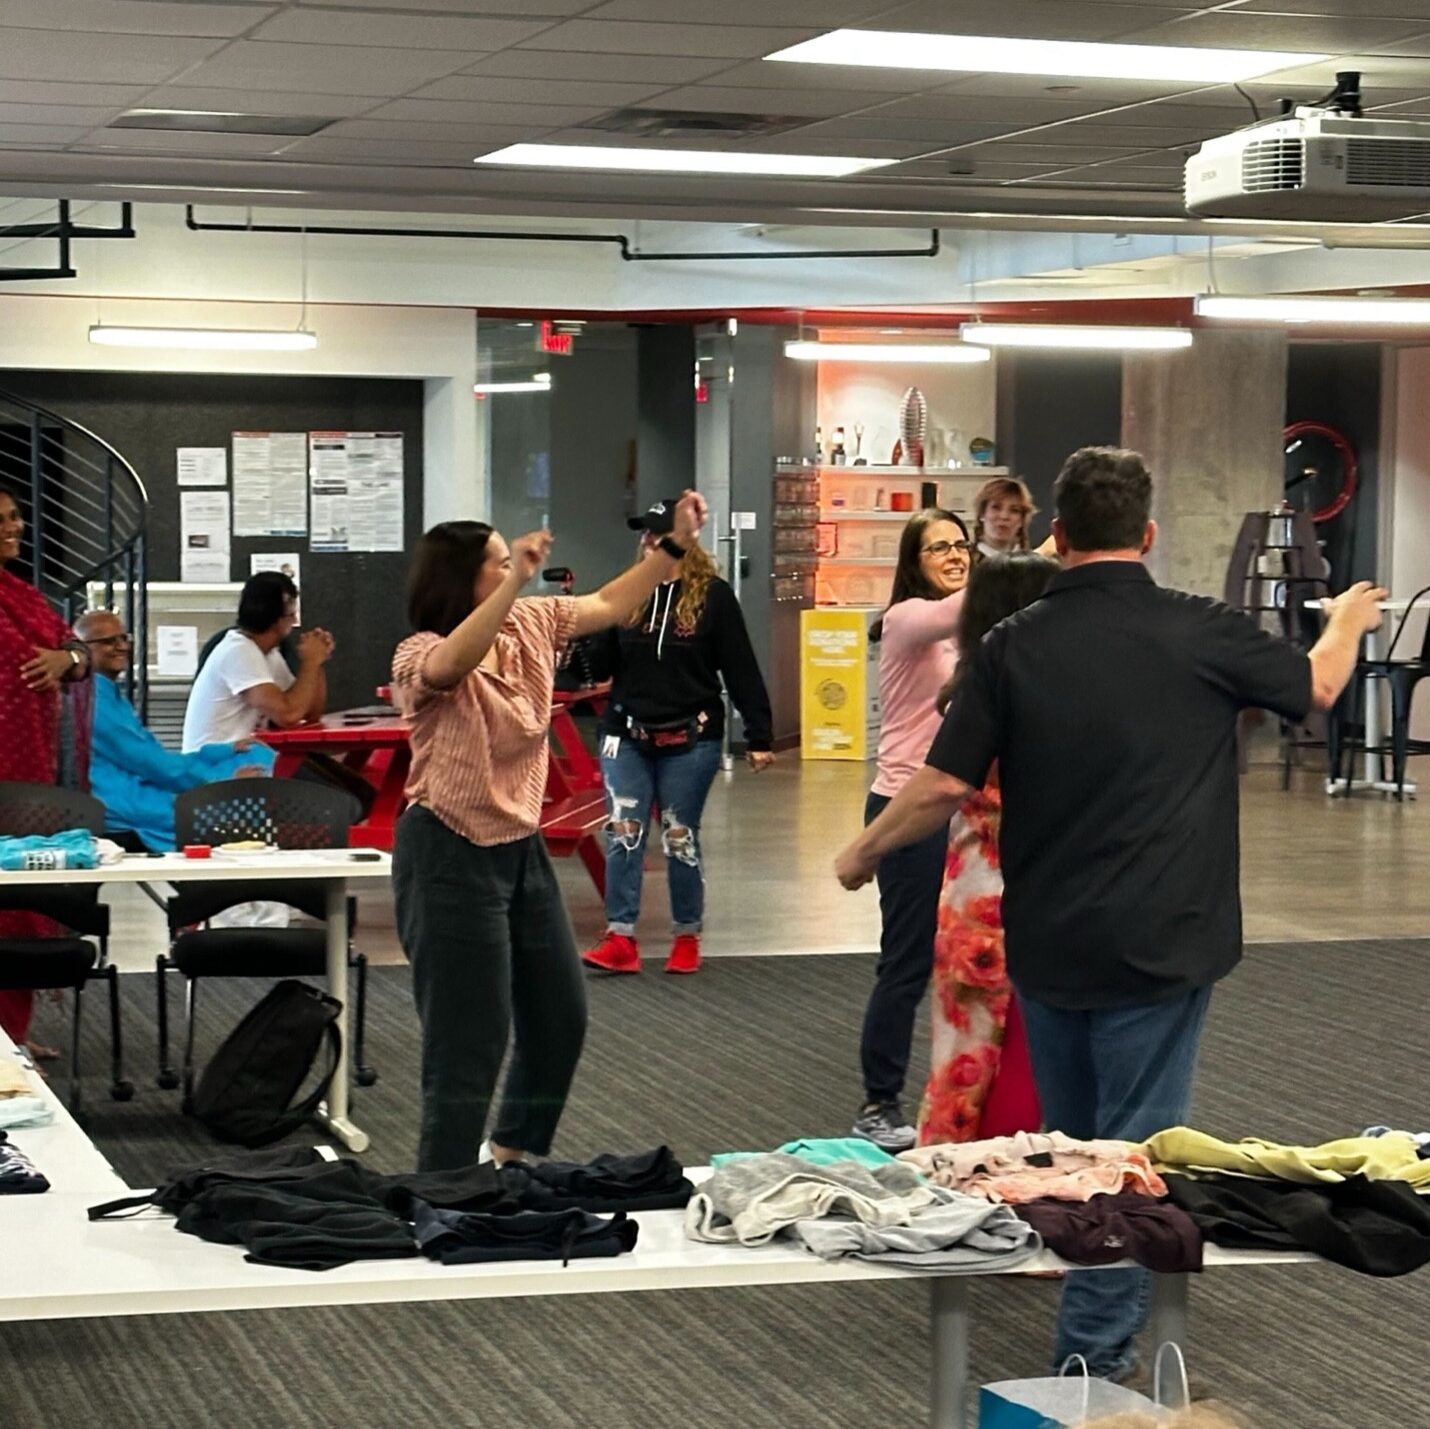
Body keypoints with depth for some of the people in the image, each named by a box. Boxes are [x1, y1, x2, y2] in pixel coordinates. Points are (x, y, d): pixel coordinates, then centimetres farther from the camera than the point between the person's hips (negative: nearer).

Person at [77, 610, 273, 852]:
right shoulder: (92, 696, -10)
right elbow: (146, 760, -16)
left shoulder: (111, 695, 23)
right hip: (122, 806, -10)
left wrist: (229, 750, 12)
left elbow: (158, 758, 22)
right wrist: (222, 779, -14)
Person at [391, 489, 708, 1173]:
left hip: (523, 849, 9)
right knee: (470, 1043, -6)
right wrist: (516, 580, -50)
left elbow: (608, 605, 15)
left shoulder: (530, 627, 4)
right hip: (452, 857, -8)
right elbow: (452, 663, -41)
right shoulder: (420, 657, -18)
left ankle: (514, 1155, 38)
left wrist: (676, 544, 7)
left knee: (561, 1018, 18)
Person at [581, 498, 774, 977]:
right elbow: (603, 664, 9)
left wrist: (757, 735, -7)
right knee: (623, 833, -2)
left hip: (689, 739, -3)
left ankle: (687, 938, 18)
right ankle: (621, 939, -1)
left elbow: (741, 670, -5)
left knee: (680, 837, 5)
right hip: (626, 736, 3)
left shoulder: (712, 596, -5)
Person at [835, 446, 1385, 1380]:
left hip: (1046, 941, 4)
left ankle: (1090, 1324, 37)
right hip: (1157, 945, -4)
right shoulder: (1199, 634, -8)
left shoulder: (1015, 644, -4)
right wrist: (1349, 622, 32)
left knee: (1070, 1144, 20)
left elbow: (947, 785, -4)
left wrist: (866, 851, 14)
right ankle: (1096, 1355, -1)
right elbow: (1317, 687, 10)